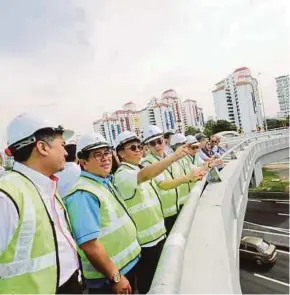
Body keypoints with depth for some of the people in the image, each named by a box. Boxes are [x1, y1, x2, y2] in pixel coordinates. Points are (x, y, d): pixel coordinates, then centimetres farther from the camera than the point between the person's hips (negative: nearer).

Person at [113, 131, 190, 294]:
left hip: (157, 234, 8)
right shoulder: (122, 175, -21)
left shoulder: (139, 168, 7)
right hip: (145, 240, -8)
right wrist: (174, 157, -51)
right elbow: (145, 175, -42)